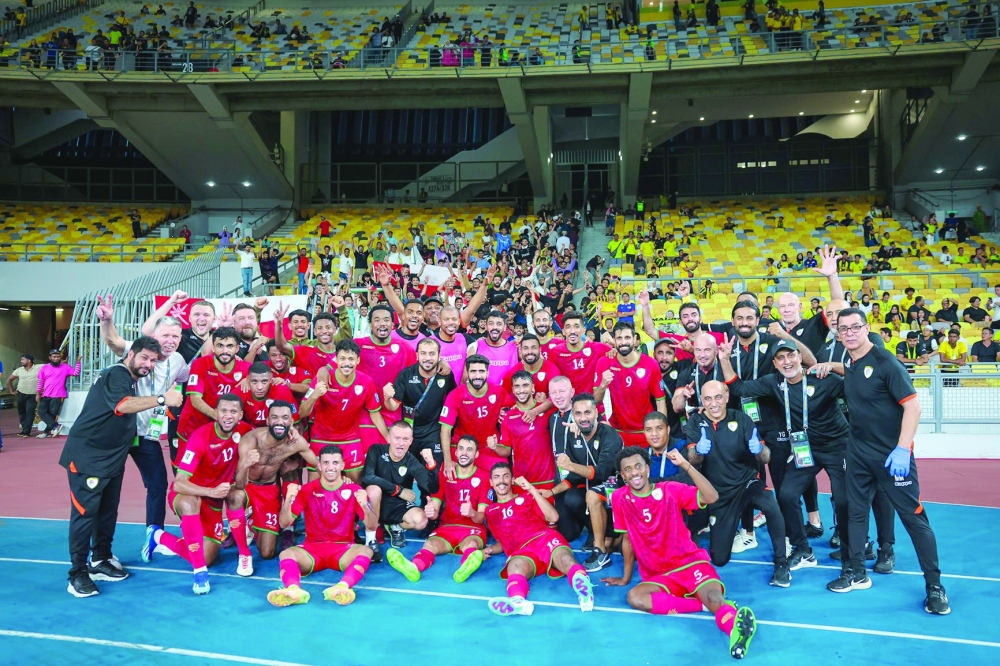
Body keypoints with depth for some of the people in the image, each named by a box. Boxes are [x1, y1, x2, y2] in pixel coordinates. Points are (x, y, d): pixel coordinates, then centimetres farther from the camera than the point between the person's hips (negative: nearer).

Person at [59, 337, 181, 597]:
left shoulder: (130, 379, 14)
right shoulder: (116, 375, -16)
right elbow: (123, 405, -36)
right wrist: (161, 399, -41)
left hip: (111, 458, 10)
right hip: (86, 456, -10)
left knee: (108, 510, 13)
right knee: (85, 511, -9)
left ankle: (100, 561, 24)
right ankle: (77, 573, -4)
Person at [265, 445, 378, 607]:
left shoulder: (354, 490, -1)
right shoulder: (307, 489, 2)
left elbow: (372, 527, -7)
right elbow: (285, 523, -5)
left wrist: (365, 506, -29)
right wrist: (288, 501, -26)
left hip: (343, 549, -1)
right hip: (312, 548, 1)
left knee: (365, 550, -32)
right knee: (286, 553, -29)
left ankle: (341, 588, -56)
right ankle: (294, 590, -57)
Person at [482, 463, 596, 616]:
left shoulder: (527, 497, 25)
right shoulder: (490, 511, 31)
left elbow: (553, 517, 9)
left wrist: (531, 489, 6)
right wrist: (489, 549, 11)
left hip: (545, 538, 1)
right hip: (522, 551, 0)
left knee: (566, 560, -38)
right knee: (515, 567, -40)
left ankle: (582, 584, -68)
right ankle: (518, 601, -71)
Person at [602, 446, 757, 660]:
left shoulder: (670, 490, -5)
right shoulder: (620, 498, -1)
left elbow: (712, 497, -17)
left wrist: (685, 465, -25)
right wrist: (626, 577, 18)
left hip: (690, 562, -2)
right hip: (658, 576, 2)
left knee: (712, 595, -35)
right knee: (634, 598, -31)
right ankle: (703, 603, -32)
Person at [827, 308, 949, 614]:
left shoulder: (885, 362, -16)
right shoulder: (848, 366, 4)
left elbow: (913, 406, -19)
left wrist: (902, 449, -25)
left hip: (892, 454, -7)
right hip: (858, 452, 7)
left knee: (913, 517, -2)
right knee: (856, 511, 12)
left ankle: (935, 586, 8)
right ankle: (857, 572, 25)